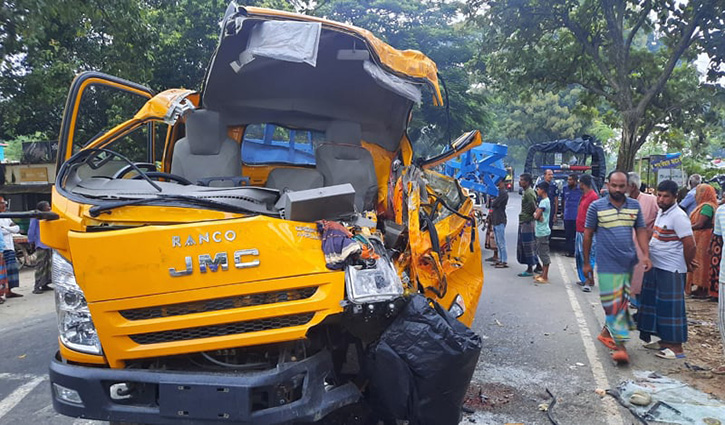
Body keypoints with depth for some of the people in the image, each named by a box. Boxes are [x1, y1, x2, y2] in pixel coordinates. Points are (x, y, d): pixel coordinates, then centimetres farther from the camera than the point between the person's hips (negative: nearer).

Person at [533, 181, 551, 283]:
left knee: (544, 253, -6)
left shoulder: (544, 202, -17)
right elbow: (537, 215, 15)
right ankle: (543, 273, 24)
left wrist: (535, 215, 0)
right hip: (541, 231, 10)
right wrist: (536, 215, -5)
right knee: (541, 253, 16)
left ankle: (545, 277, -3)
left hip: (543, 232, -10)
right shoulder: (545, 201, 15)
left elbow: (537, 216, -20)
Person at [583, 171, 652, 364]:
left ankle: (606, 332, 33)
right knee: (613, 305, -4)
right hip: (607, 265, -4)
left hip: (629, 263, 4)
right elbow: (588, 234, 0)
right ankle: (620, 345, -1)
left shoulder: (635, 206, 6)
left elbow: (641, 231, 8)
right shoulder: (596, 206, -5)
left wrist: (646, 255, -6)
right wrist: (586, 263, 2)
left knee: (622, 302, 14)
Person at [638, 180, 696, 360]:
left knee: (670, 307, -3)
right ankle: (665, 340, 27)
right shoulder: (661, 212, 11)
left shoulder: (678, 216, -18)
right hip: (656, 267, 9)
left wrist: (687, 265, -6)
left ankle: (676, 347, 7)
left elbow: (690, 244, -19)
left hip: (671, 270, -9)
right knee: (655, 303, 15)